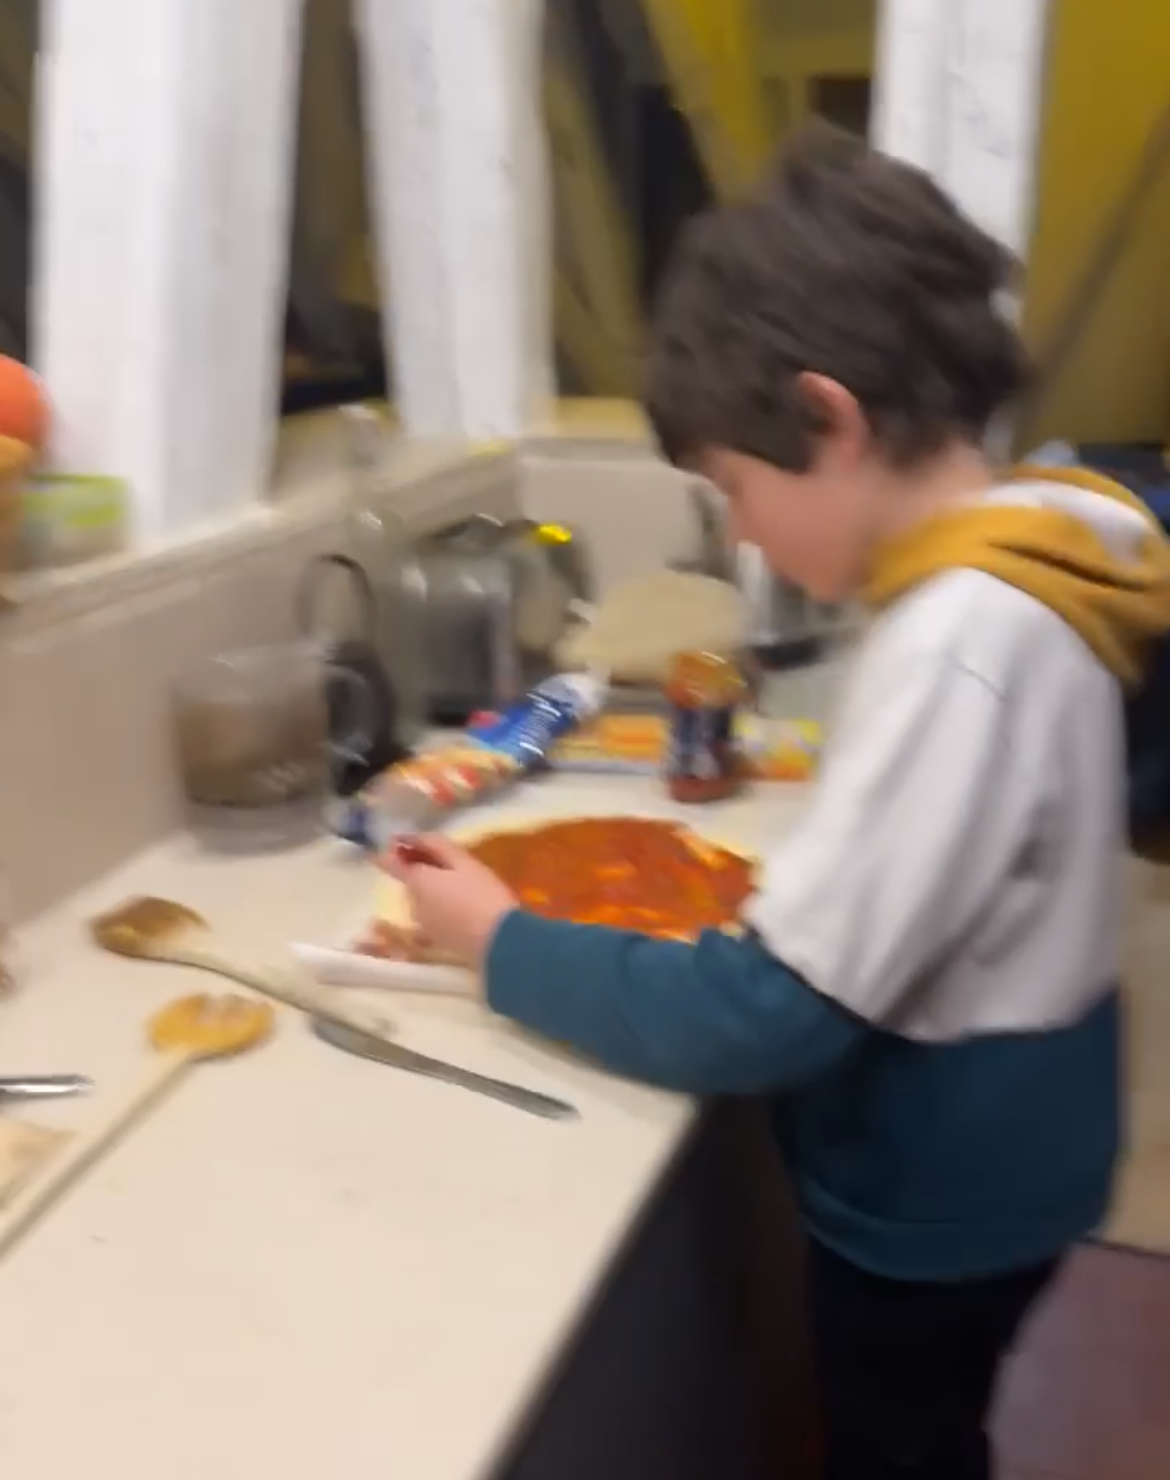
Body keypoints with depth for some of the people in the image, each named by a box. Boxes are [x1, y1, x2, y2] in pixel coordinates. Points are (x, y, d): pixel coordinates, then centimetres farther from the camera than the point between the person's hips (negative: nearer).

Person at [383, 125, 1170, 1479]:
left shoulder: (959, 639, -32)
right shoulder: (1026, 569, -4)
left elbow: (768, 1016, -30)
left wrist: (503, 946, -18)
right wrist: (801, 886, -3)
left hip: (934, 1191, -7)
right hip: (971, 1150, 7)